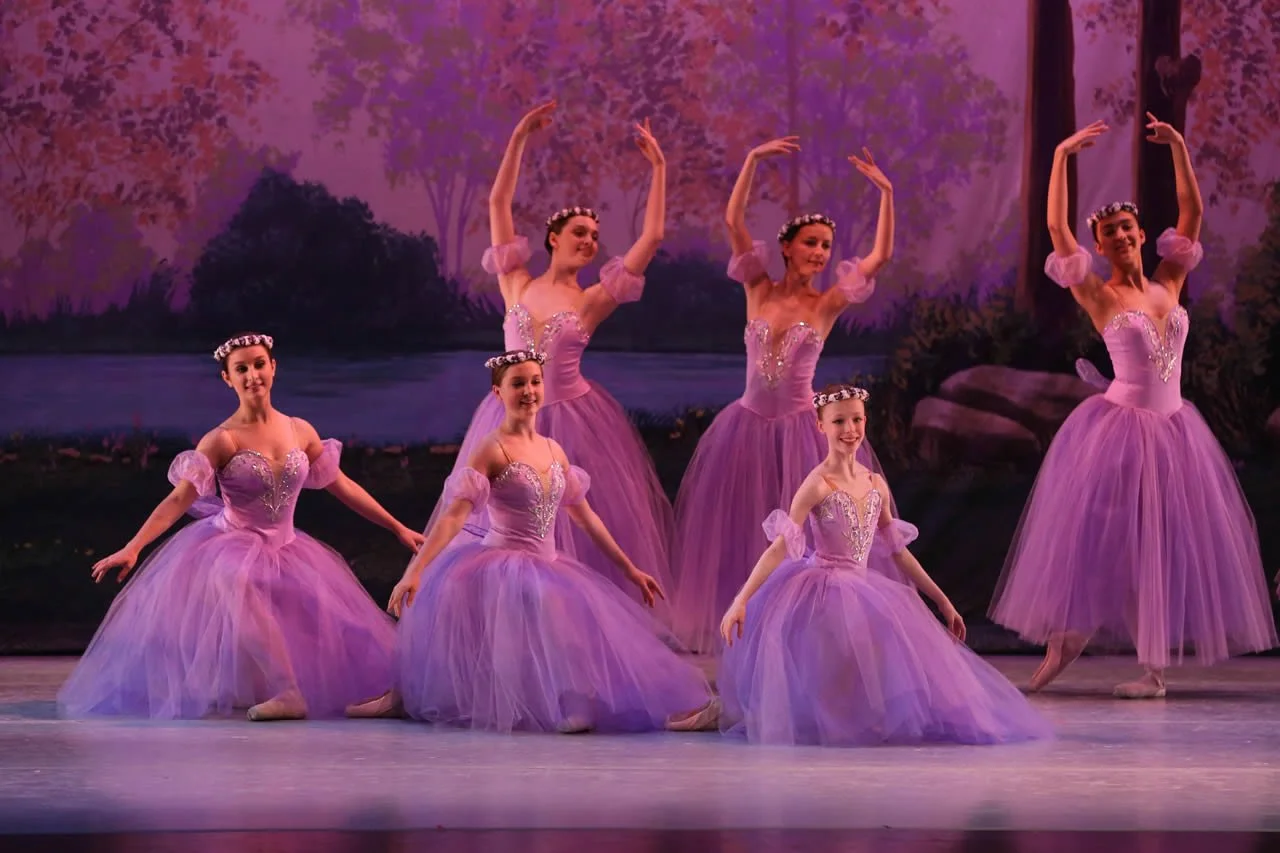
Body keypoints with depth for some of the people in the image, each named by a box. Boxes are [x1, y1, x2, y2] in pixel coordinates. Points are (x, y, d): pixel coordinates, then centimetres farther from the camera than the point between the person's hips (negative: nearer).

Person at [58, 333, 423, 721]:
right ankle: (286, 694, -44)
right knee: (236, 585, -39)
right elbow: (179, 499, -15)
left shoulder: (300, 431, 4)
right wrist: (132, 549, -27)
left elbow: (342, 486, 14)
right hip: (232, 546, -6)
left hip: (286, 551, 6)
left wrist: (398, 528, 15)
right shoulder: (223, 440, -9)